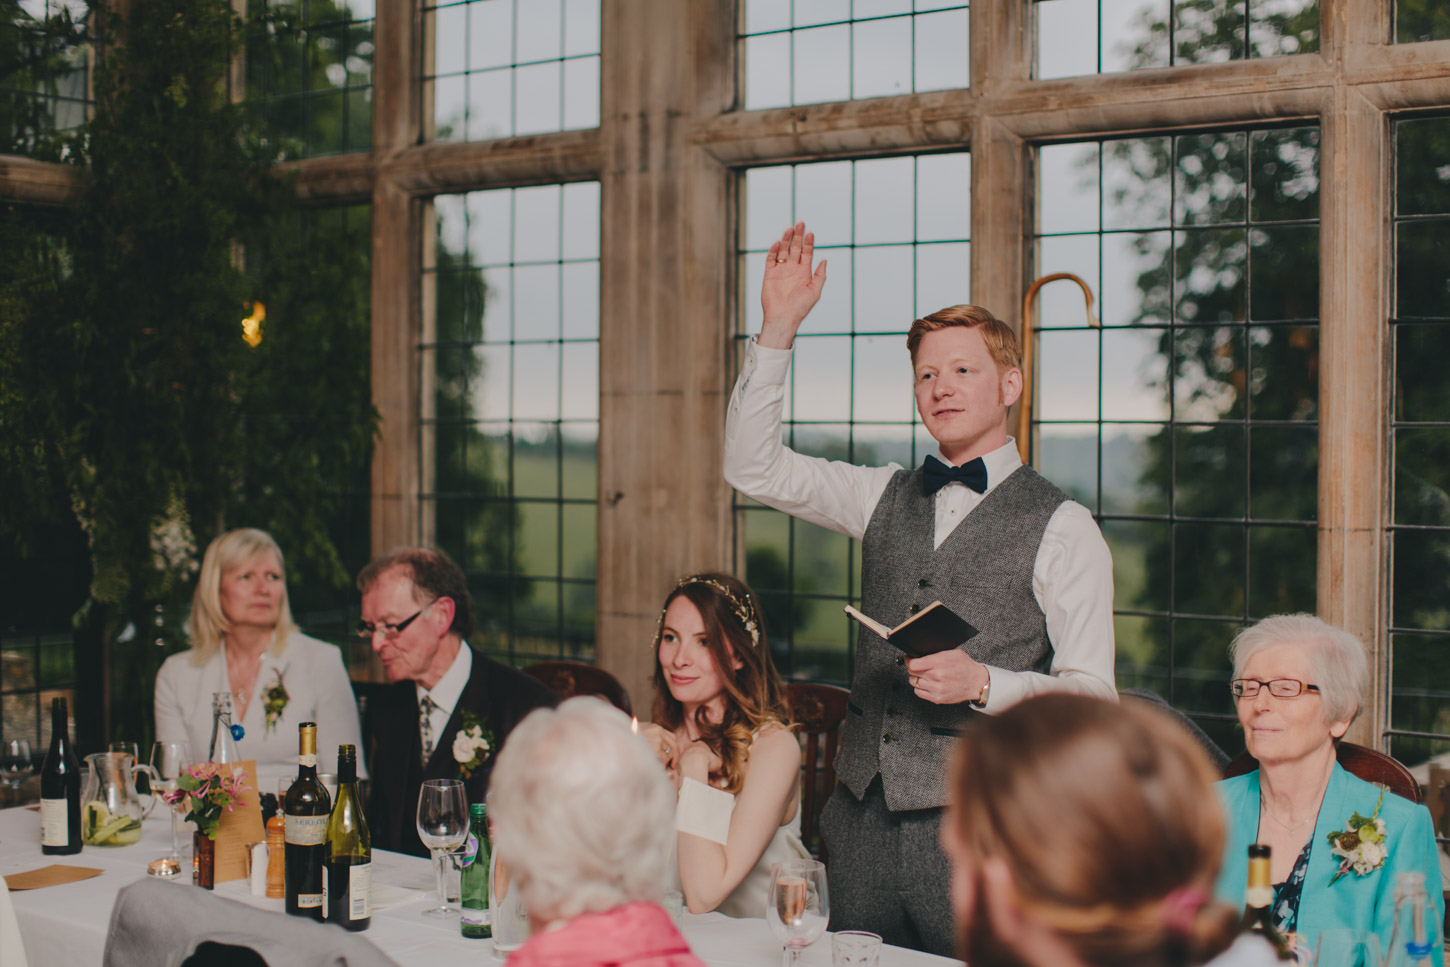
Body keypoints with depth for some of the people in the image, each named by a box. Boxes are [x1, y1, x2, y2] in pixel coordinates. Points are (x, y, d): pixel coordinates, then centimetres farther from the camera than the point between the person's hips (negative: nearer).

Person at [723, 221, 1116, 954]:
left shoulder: (1061, 528, -4)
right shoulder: (886, 497, 12)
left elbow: (1091, 695, -5)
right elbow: (752, 467, 5)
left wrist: (983, 684, -22)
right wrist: (778, 328, -2)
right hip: (866, 814, 5)